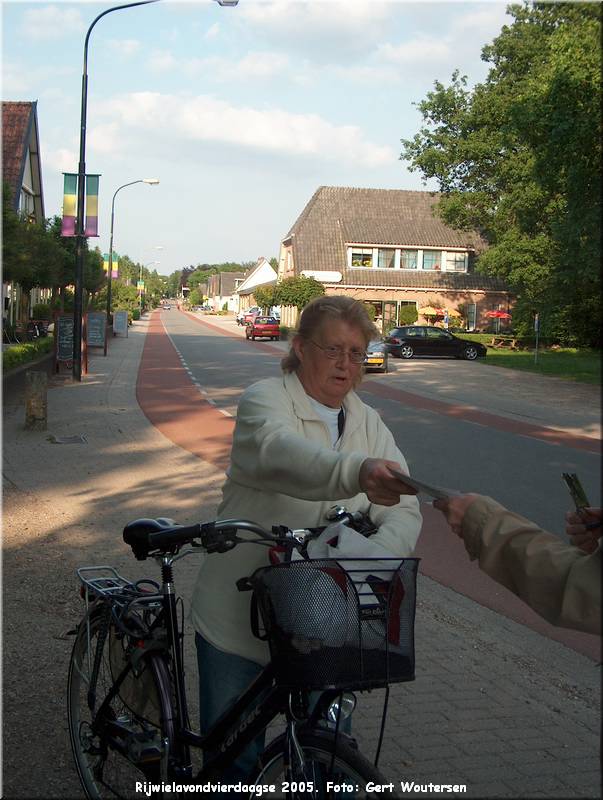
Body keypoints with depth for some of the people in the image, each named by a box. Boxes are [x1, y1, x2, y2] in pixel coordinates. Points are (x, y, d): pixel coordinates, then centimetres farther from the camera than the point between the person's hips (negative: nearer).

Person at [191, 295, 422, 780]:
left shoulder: (369, 424, 8)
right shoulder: (265, 400, -8)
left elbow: (404, 511, -3)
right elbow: (280, 453, -32)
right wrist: (358, 471, -51)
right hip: (240, 617, -4)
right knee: (233, 758, 8)